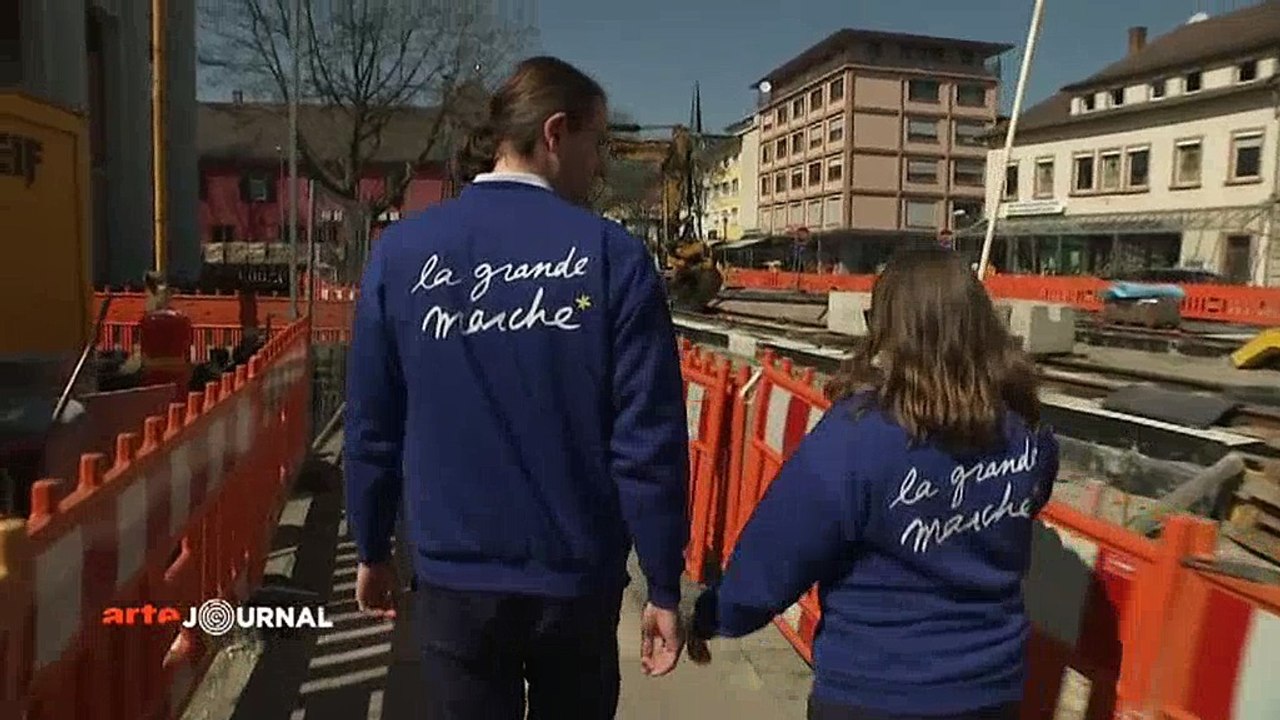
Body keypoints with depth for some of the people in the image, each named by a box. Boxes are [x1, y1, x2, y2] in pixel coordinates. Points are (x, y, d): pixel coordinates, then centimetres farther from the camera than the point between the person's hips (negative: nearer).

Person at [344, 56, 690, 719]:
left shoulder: (400, 251, -5)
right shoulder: (613, 255, -11)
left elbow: (371, 426, 0)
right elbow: (649, 439, -13)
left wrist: (373, 551, 13)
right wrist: (664, 588, -3)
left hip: (452, 579, 1)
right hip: (577, 579, 0)